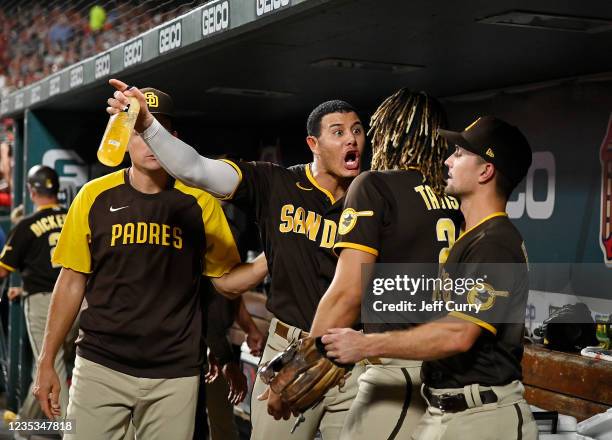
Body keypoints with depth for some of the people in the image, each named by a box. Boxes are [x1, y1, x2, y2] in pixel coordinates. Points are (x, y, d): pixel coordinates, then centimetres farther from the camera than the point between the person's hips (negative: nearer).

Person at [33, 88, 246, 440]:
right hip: (101, 367, 0)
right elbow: (72, 282, 6)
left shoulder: (199, 202, 1)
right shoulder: (95, 196, 2)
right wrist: (47, 362, 3)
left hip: (175, 374, 0)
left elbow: (227, 280, 4)